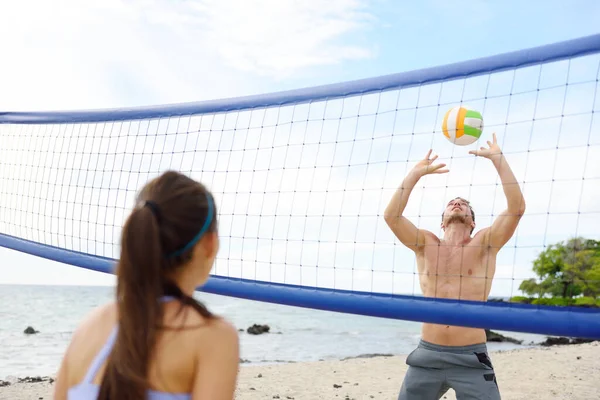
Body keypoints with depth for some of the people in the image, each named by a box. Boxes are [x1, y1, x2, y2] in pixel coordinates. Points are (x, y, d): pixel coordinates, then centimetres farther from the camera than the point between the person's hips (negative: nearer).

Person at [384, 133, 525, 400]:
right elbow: (391, 216, -3)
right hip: (427, 354, 2)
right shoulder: (426, 245, 9)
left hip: (471, 358, -2)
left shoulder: (484, 245, 3)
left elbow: (517, 207, -10)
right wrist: (415, 173, -3)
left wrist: (497, 158, -8)